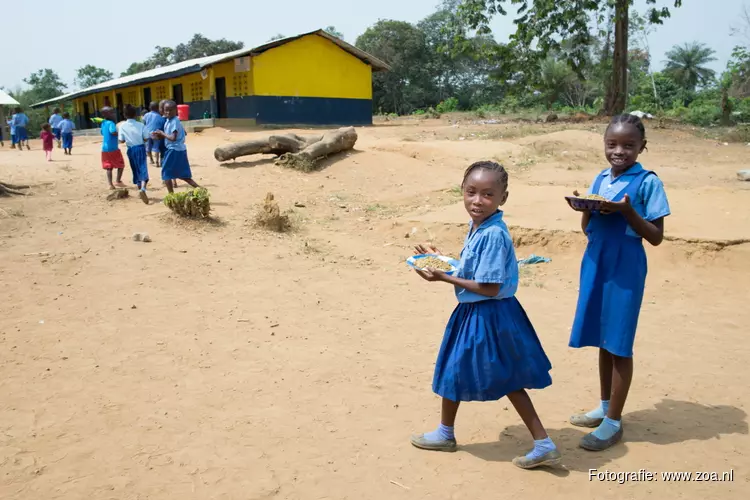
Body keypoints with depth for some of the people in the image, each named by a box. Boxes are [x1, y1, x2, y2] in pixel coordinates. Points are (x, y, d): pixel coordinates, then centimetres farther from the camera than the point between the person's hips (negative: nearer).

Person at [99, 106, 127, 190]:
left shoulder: (103, 123, 11)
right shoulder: (111, 123, -15)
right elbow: (113, 132, -32)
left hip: (105, 148, 8)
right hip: (113, 148, -8)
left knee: (109, 167, 6)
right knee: (121, 165, 9)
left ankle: (111, 184, 1)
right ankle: (118, 181, 11)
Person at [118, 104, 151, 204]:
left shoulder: (122, 126, -4)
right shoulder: (140, 125, -7)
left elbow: (121, 140, -4)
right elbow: (146, 138, -7)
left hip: (131, 149, 2)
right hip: (140, 148, -2)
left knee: (136, 170, 17)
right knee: (143, 169, -9)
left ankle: (140, 189, 29)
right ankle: (143, 189, -32)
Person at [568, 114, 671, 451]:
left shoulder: (648, 182, -8)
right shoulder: (600, 180, 9)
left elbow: (656, 237, -9)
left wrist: (627, 211, -22)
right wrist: (586, 208, -8)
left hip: (625, 267, -6)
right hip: (595, 264, 6)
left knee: (619, 344, 1)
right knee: (603, 340, 16)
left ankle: (614, 422, 12)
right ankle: (605, 407, 32)